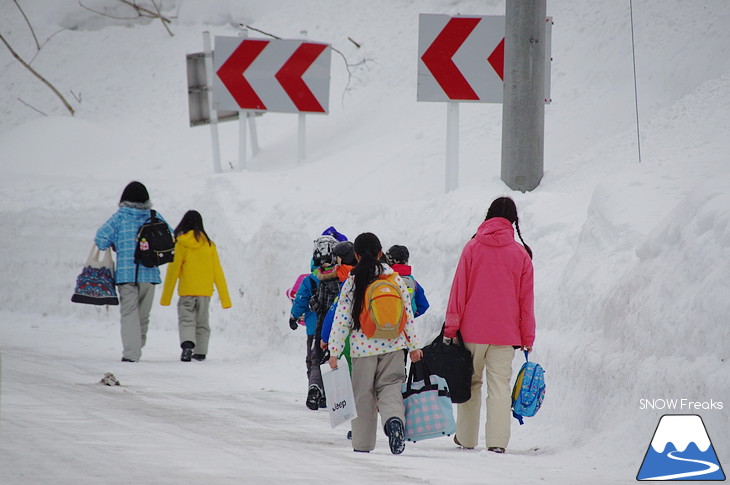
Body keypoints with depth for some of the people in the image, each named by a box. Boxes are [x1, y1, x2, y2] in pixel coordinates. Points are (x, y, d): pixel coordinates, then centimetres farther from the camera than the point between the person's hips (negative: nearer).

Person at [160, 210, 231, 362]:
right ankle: (200, 351, 12)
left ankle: (187, 345, -25)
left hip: (186, 291, -2)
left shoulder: (179, 244, -5)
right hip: (205, 291, 2)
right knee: (202, 322, 15)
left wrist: (166, 297, 1)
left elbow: (173, 270, -4)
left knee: (186, 319, -1)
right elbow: (217, 272, 3)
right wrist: (225, 298, 7)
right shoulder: (209, 245, 2)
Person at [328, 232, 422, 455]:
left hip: (363, 347, -1)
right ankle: (394, 418, -26)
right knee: (389, 386, 6)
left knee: (363, 394, 9)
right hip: (393, 345, 1)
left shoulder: (352, 283, -5)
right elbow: (408, 313, 4)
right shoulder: (395, 278, 1)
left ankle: (362, 443, 13)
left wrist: (334, 351, -1)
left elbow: (341, 319, -5)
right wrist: (414, 345, 11)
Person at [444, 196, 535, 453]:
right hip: (505, 333, 0)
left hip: (473, 329, 0)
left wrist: (451, 327, 5)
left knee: (470, 382, 13)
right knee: (500, 385, -1)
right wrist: (527, 337, 10)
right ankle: (497, 441, -12)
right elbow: (526, 298, 4)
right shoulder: (520, 254, 2)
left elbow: (459, 290, 0)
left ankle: (466, 437, 19)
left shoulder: (473, 247, 0)